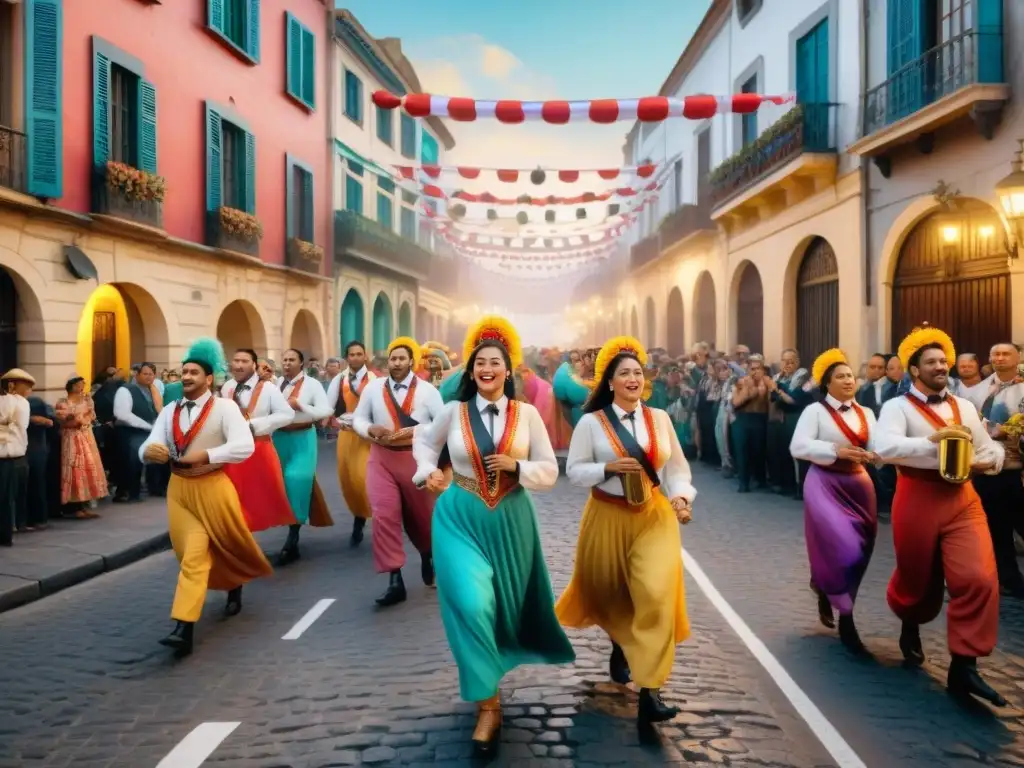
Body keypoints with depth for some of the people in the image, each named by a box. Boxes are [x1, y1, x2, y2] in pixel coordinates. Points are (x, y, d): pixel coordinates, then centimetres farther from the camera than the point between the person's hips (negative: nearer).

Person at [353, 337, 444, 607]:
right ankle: (395, 579, -4)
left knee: (421, 514, 13)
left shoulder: (427, 390, -4)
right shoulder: (373, 387, 3)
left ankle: (427, 555, 45)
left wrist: (416, 431, -20)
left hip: (416, 458, -1)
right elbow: (358, 418, 9)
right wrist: (370, 429, -13)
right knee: (384, 516, -10)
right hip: (381, 457, 2)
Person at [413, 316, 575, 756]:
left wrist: (517, 466, -18)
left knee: (506, 602, 16)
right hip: (460, 518, -1)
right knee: (471, 604, -15)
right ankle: (488, 702, 3)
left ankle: (491, 693, 46)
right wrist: (428, 471, 1)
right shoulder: (454, 412, -2)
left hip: (510, 520, 1)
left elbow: (550, 473, -1)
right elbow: (424, 441, 18)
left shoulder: (527, 414, -3)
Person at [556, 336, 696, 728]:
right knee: (610, 592, 15)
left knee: (657, 592, -16)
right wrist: (609, 467, -20)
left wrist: (681, 496, -12)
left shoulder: (659, 418, 2)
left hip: (654, 516, 1)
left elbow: (676, 466, 5)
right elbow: (574, 471, -6)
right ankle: (620, 645, 51)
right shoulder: (591, 422, -6)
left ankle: (649, 691, -11)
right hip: (609, 518, 0)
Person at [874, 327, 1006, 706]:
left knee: (980, 579, -12)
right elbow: (885, 447, -23)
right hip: (918, 499, -4)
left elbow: (990, 448, 18)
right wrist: (933, 440, -33)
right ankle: (910, 628, 47)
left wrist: (989, 460, -6)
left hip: (963, 499, 4)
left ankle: (963, 666, -3)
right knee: (917, 578, 13)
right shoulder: (898, 407, -5)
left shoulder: (964, 407, 13)